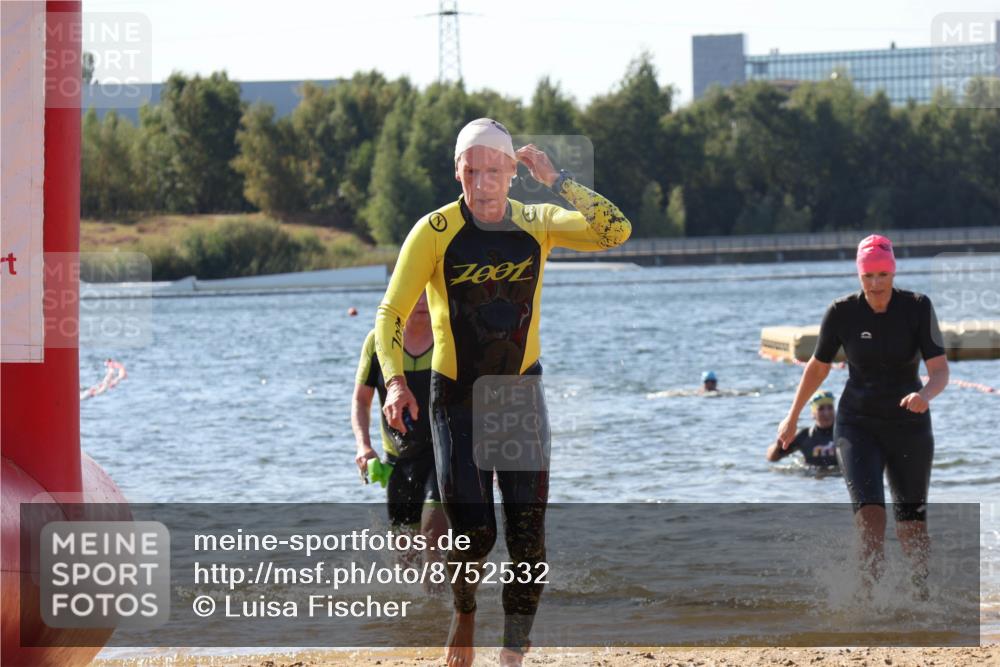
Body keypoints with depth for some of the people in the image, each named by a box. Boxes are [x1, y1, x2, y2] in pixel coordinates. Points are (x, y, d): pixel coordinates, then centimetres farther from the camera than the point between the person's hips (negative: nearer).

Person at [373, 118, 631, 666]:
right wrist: (395, 382, -25)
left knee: (527, 533, -5)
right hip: (455, 395, -2)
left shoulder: (536, 225, -3)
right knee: (473, 532, -8)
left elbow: (615, 231, -16)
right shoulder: (436, 231, -10)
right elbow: (391, 312, -11)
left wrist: (555, 180, -18)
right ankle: (464, 614, 24)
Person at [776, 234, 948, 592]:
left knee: (912, 521, 6)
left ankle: (922, 590, 27)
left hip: (909, 427, 0)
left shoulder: (917, 307, -11)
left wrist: (925, 395, -39)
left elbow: (940, 370, -16)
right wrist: (792, 417, 17)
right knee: (868, 507, -21)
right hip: (857, 425, 0)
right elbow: (818, 366, 8)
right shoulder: (842, 313, -8)